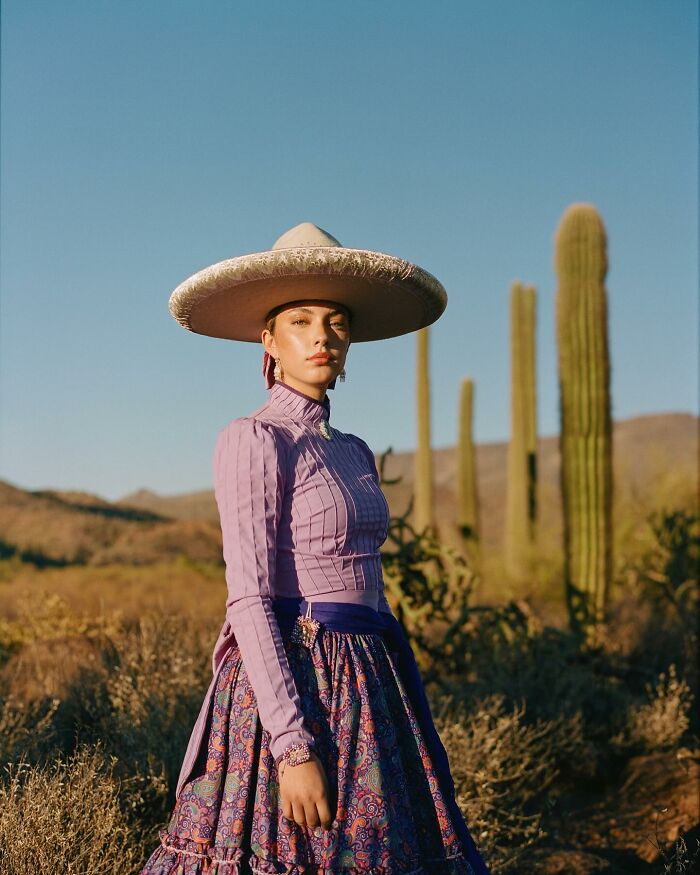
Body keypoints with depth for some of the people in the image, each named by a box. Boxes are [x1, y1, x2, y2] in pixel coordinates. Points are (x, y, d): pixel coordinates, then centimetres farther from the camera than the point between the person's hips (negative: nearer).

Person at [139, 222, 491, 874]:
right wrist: (294, 746, -22)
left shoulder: (352, 452, 14)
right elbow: (249, 602, -16)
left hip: (366, 689, 8)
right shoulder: (253, 440, -9)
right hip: (294, 683, -7)